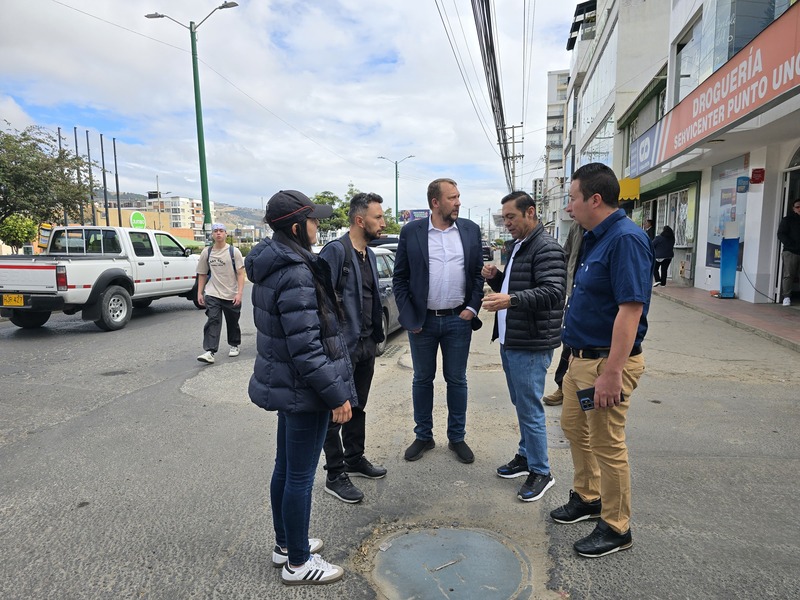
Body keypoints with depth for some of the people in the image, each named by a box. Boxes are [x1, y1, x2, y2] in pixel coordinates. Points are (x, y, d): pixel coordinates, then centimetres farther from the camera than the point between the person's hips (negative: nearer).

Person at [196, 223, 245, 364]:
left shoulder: (234, 251, -3)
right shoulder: (206, 252, 5)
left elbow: (240, 274, -6)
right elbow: (202, 274, 12)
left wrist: (239, 293, -15)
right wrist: (199, 293, 6)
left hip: (232, 295, -1)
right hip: (212, 294, 1)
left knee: (233, 322, 12)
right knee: (212, 321, -12)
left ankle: (234, 345, 32)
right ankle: (210, 352, -15)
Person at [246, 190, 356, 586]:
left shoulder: (273, 265, 7)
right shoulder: (296, 274, -24)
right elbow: (306, 348, -26)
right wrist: (336, 394, -19)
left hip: (283, 384, 10)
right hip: (303, 390, -10)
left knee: (285, 467, 21)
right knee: (300, 476, 6)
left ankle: (285, 544, 39)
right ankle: (298, 563, 24)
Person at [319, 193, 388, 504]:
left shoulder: (369, 254, 12)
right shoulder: (335, 251, -15)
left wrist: (375, 336, 14)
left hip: (366, 344, 8)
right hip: (343, 346, -8)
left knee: (357, 408, 21)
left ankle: (354, 459, 38)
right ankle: (335, 476, 18)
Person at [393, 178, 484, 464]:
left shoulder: (471, 230, 2)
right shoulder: (411, 232, -4)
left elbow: (479, 272, 7)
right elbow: (399, 278, -1)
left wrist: (472, 307, -3)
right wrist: (409, 317, -6)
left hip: (458, 320, 1)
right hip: (422, 321, -1)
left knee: (457, 380, 11)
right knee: (422, 379, 12)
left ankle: (457, 437, 27)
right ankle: (423, 436, 29)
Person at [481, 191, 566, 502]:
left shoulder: (546, 248, -14)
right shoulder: (517, 246, 17)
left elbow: (553, 292, -26)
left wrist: (512, 299, -38)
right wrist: (496, 278, 3)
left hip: (531, 345, -9)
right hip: (510, 341, 10)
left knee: (529, 409, -3)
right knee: (521, 405, 19)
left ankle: (541, 472, 12)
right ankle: (526, 456, 33)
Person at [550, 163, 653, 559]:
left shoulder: (626, 239, -20)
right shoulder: (596, 237, 11)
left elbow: (630, 309, -26)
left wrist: (611, 373, -27)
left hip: (607, 362, -10)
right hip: (582, 358, 10)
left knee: (607, 445, 4)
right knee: (574, 428, 21)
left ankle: (616, 528, 23)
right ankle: (587, 497, 41)